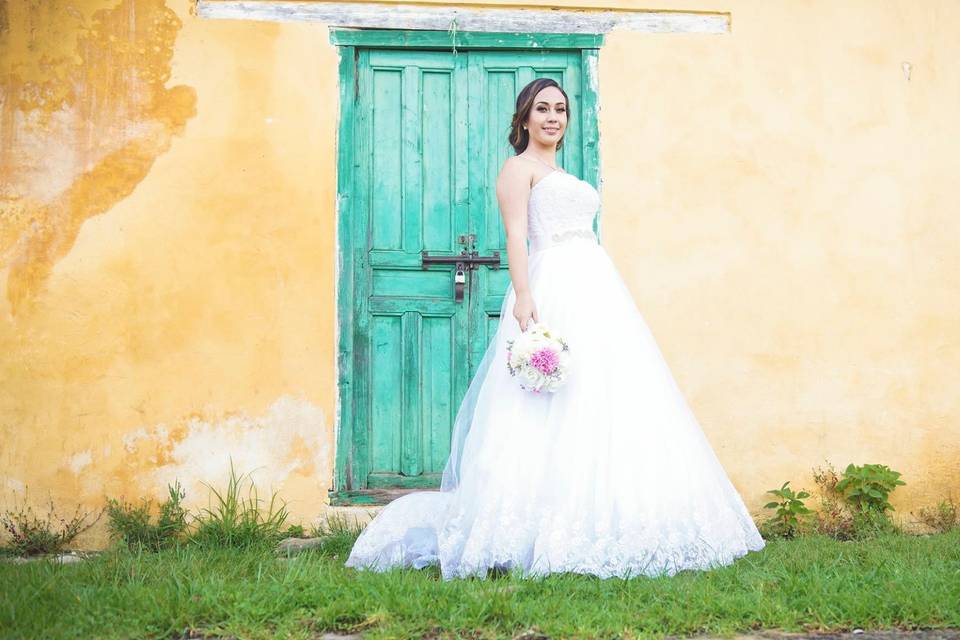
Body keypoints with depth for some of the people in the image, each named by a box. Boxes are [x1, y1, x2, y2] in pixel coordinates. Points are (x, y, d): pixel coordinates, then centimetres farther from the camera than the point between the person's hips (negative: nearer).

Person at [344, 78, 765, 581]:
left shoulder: (564, 177, 27)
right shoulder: (519, 167, 3)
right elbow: (516, 236, -10)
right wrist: (524, 298, -24)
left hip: (595, 293, 9)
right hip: (553, 292, -8)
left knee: (608, 409, 3)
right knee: (557, 411, -12)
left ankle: (594, 528, 7)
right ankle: (545, 533, -10)